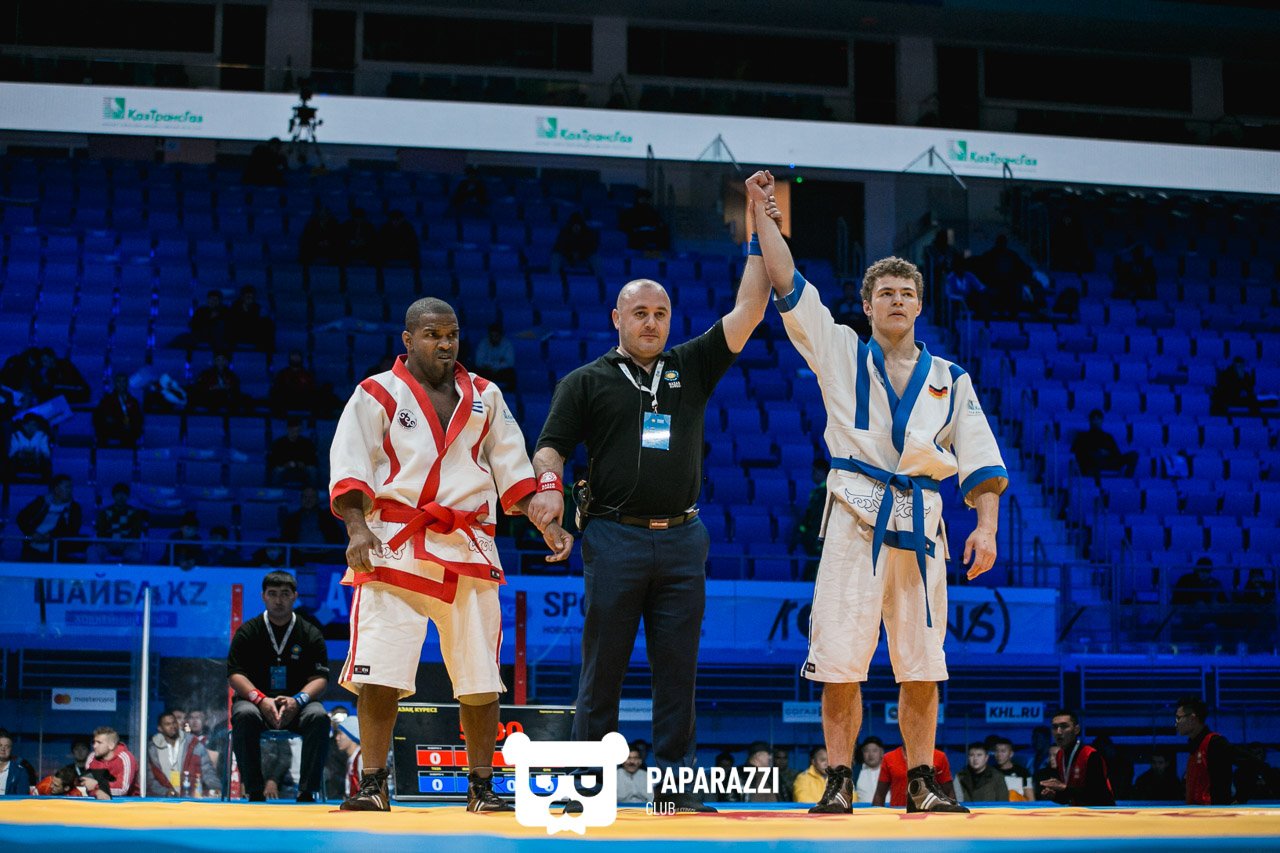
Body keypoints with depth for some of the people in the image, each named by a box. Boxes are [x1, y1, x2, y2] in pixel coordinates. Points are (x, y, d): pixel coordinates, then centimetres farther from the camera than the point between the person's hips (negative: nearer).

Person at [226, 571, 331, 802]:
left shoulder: (311, 634, 9)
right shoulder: (247, 632, 7)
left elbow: (320, 677, 2)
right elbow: (235, 674, -1)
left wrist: (297, 701, -19)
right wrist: (261, 700, -20)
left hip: (296, 706, 1)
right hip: (256, 701, -1)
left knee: (319, 716, -33)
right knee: (244, 715, -36)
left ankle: (307, 790, -27)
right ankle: (255, 791, -29)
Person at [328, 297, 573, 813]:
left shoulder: (485, 397, 15)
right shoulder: (377, 395, 4)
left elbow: (513, 469, 16)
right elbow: (348, 472, -3)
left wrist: (545, 523, 4)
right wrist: (358, 528, -18)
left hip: (469, 548, 3)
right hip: (394, 546, -3)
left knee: (481, 675, 3)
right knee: (380, 673, -11)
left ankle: (481, 787, 13)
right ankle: (373, 785, -4)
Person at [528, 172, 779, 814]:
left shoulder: (690, 369, 14)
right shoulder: (586, 381, 8)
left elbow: (747, 311, 8)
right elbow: (551, 445, 1)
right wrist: (548, 485, -22)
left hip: (682, 539, 3)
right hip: (615, 537, -3)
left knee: (677, 670, 2)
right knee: (603, 668, -1)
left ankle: (674, 785, 5)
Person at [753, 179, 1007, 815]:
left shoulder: (950, 380, 15)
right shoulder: (841, 354, 12)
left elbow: (980, 460, 10)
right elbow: (789, 288, 5)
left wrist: (986, 526, -2)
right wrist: (764, 216, 1)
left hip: (921, 525, 2)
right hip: (856, 519, -2)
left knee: (921, 667, 2)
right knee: (841, 664, -7)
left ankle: (921, 784, 10)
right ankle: (839, 782, 0)